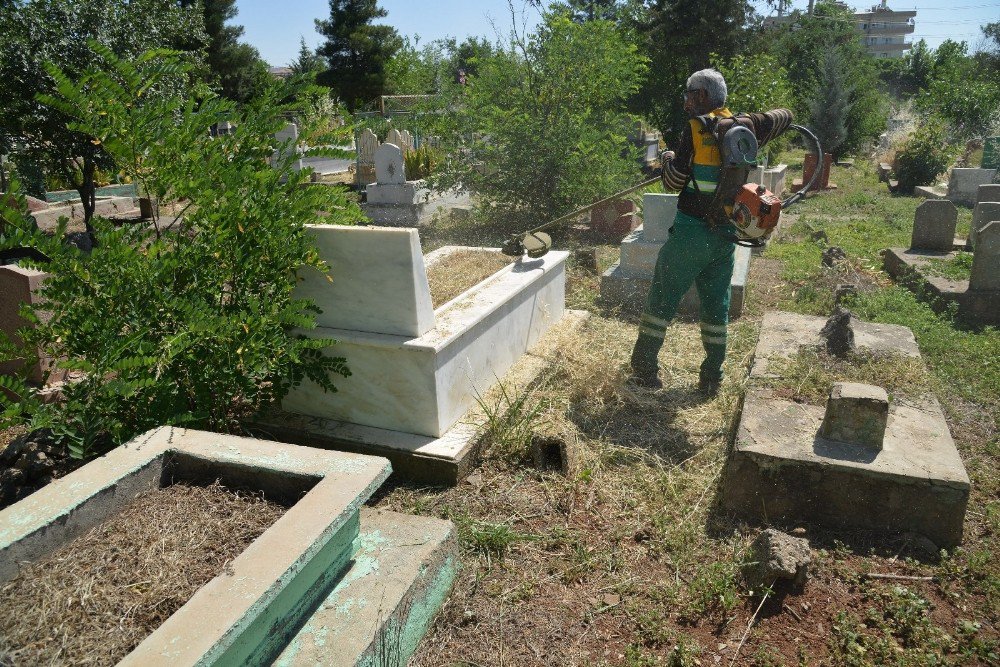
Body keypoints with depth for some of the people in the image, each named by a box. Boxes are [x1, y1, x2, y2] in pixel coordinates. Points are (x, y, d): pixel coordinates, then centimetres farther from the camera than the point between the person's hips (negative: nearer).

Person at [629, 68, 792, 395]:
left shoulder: (696, 128, -10)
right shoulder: (744, 128, 5)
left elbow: (674, 181, -9)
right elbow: (785, 116, 22)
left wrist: (667, 159, 11)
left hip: (690, 233, -5)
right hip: (727, 236, 5)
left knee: (661, 300, 6)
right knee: (717, 305, 14)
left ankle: (644, 370, 9)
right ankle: (712, 378, 19)